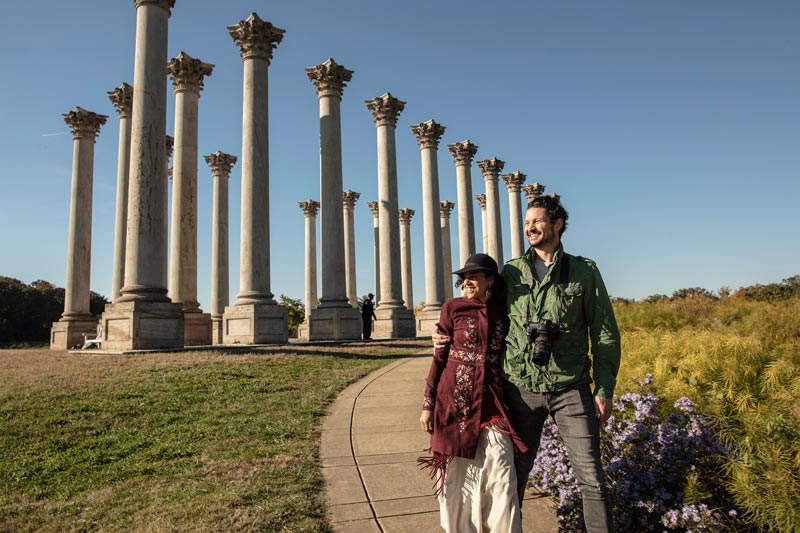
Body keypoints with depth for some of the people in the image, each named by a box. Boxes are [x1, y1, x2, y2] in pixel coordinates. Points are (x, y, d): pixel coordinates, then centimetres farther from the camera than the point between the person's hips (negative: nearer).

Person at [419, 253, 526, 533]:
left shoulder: (504, 311, 5)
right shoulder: (452, 308, -1)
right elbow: (438, 358, 1)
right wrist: (427, 405, -1)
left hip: (491, 404, 2)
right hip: (454, 401, -1)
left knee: (502, 478, -4)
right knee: (455, 478, 6)